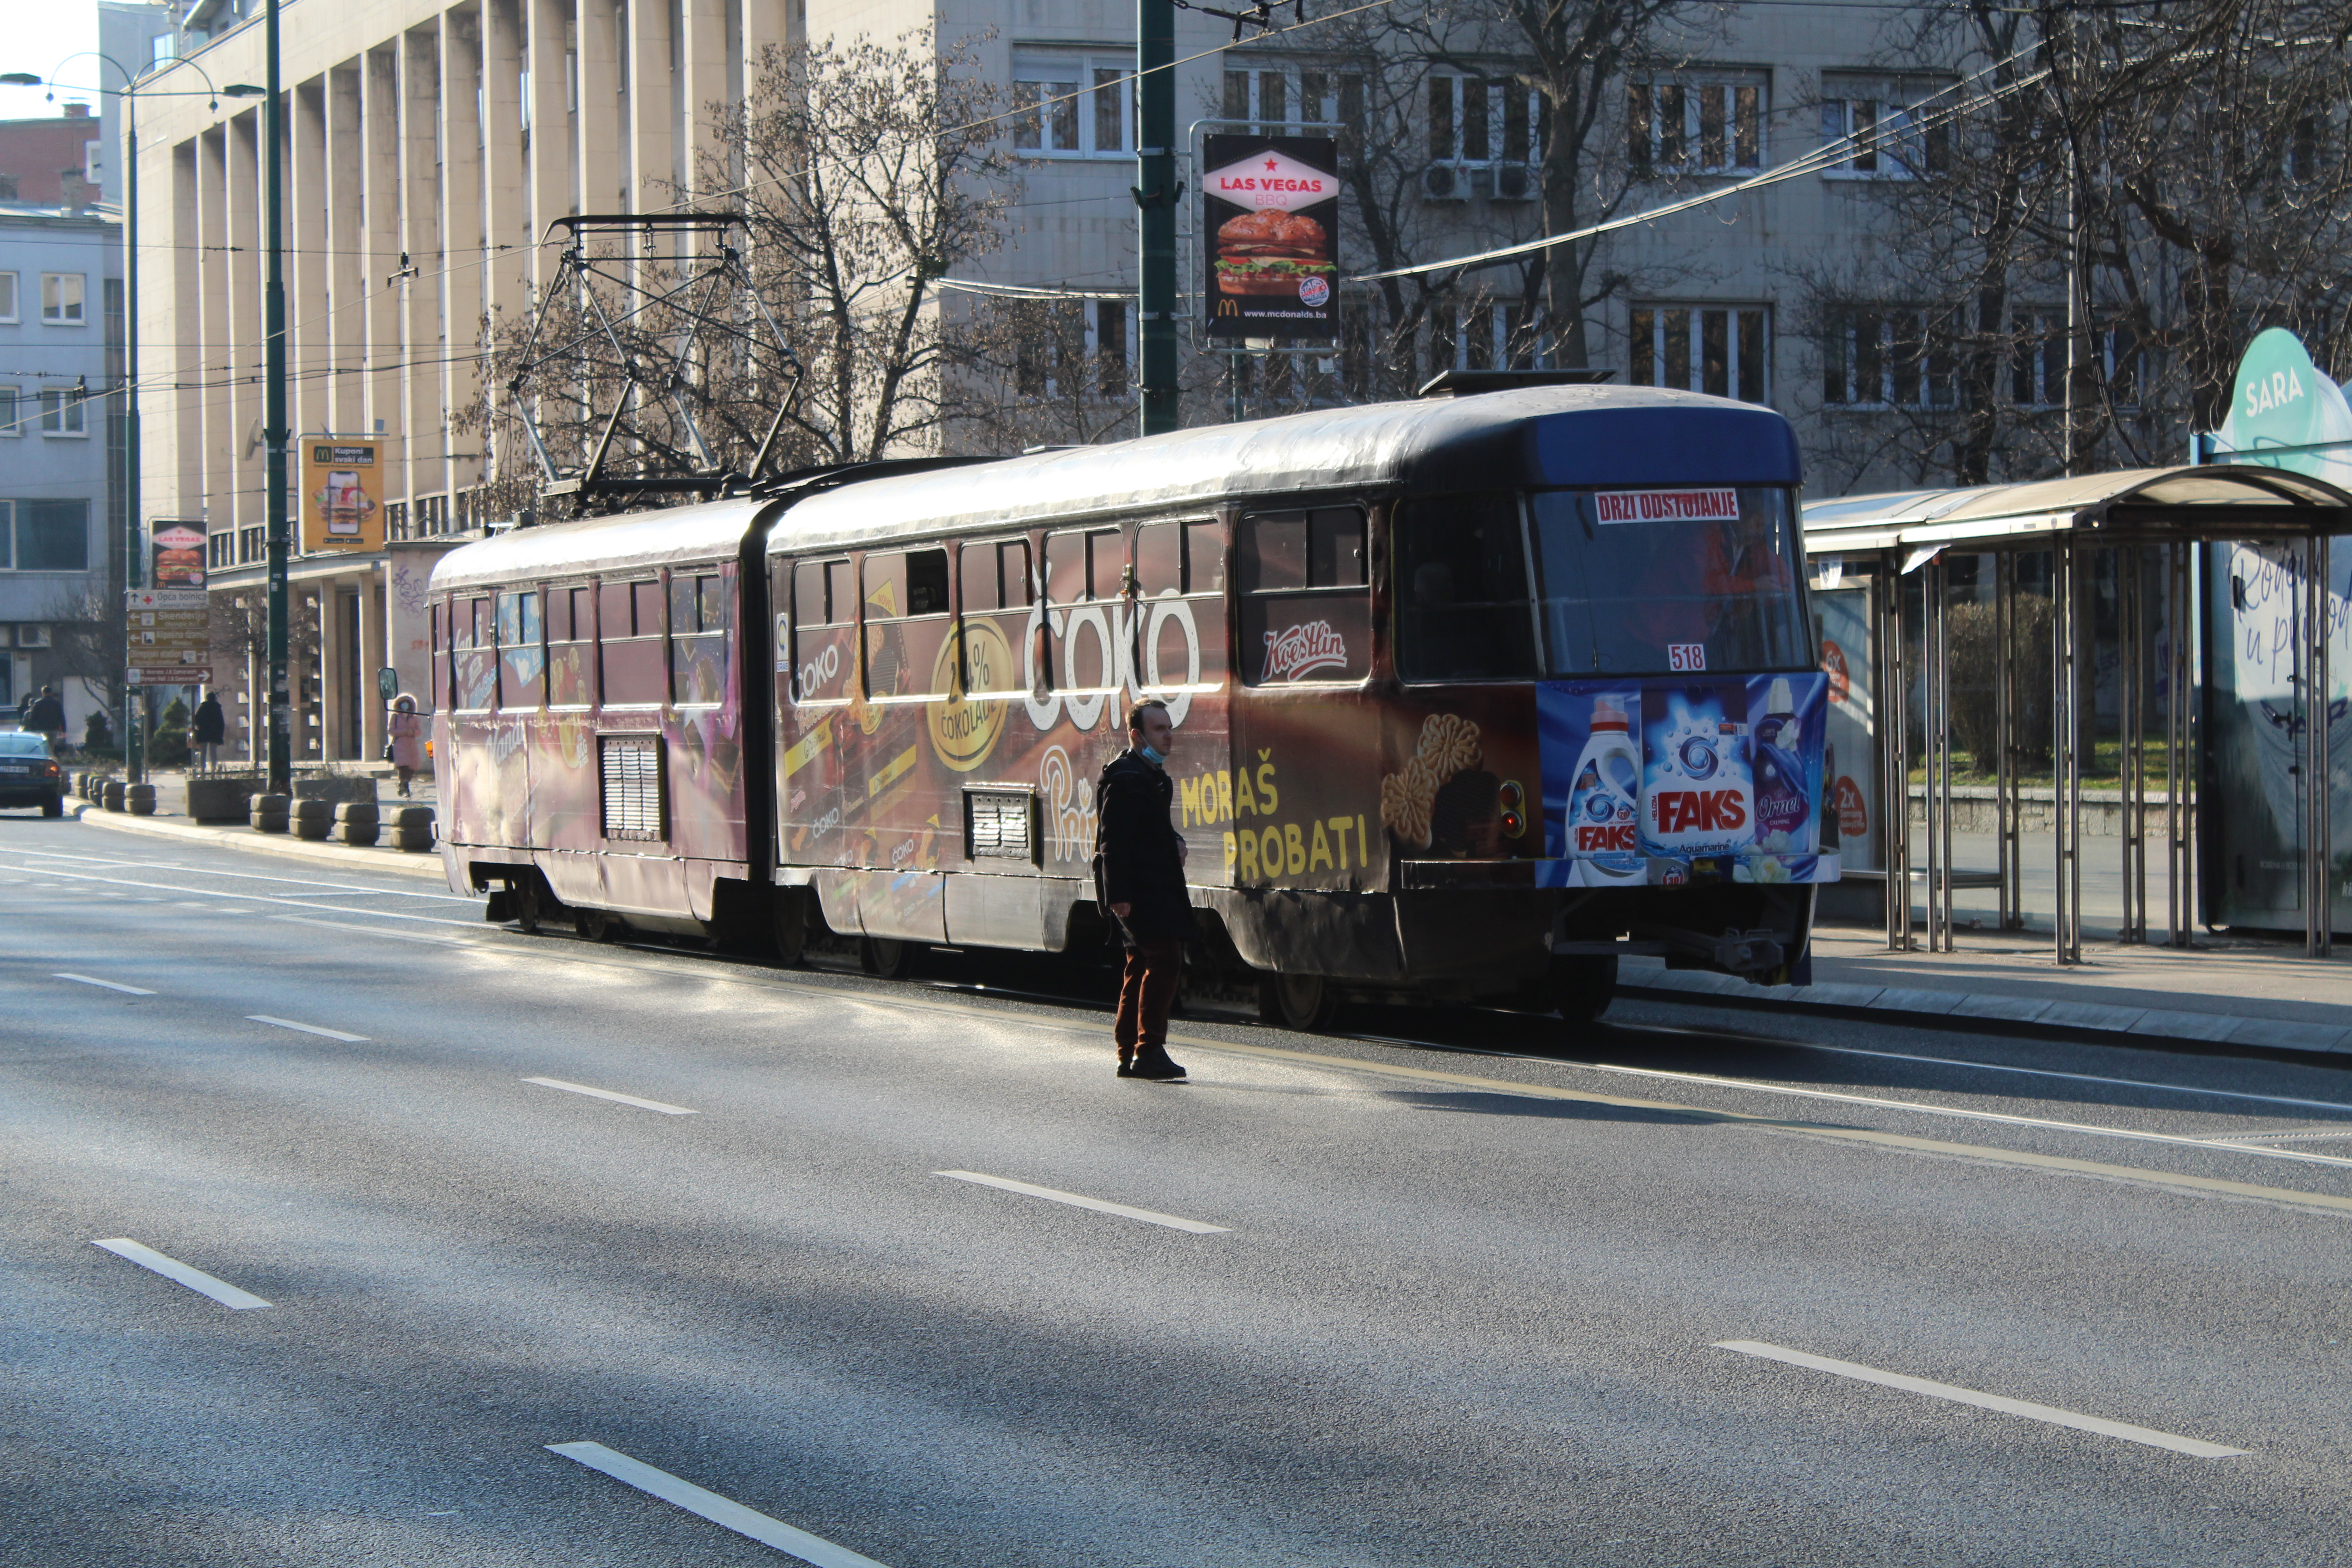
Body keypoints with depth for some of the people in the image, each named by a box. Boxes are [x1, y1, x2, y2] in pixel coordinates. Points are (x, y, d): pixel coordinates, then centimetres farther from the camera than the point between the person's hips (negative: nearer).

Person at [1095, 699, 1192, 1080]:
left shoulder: (1154, 775, 19)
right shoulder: (1125, 777, -13)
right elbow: (1113, 840, -19)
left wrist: (1174, 843, 9)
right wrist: (1117, 894, -25)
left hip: (1157, 887, 11)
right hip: (1139, 889, -11)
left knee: (1142, 966, 12)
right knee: (1164, 960, -15)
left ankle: (1129, 1055, 17)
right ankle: (1149, 1051, -15)